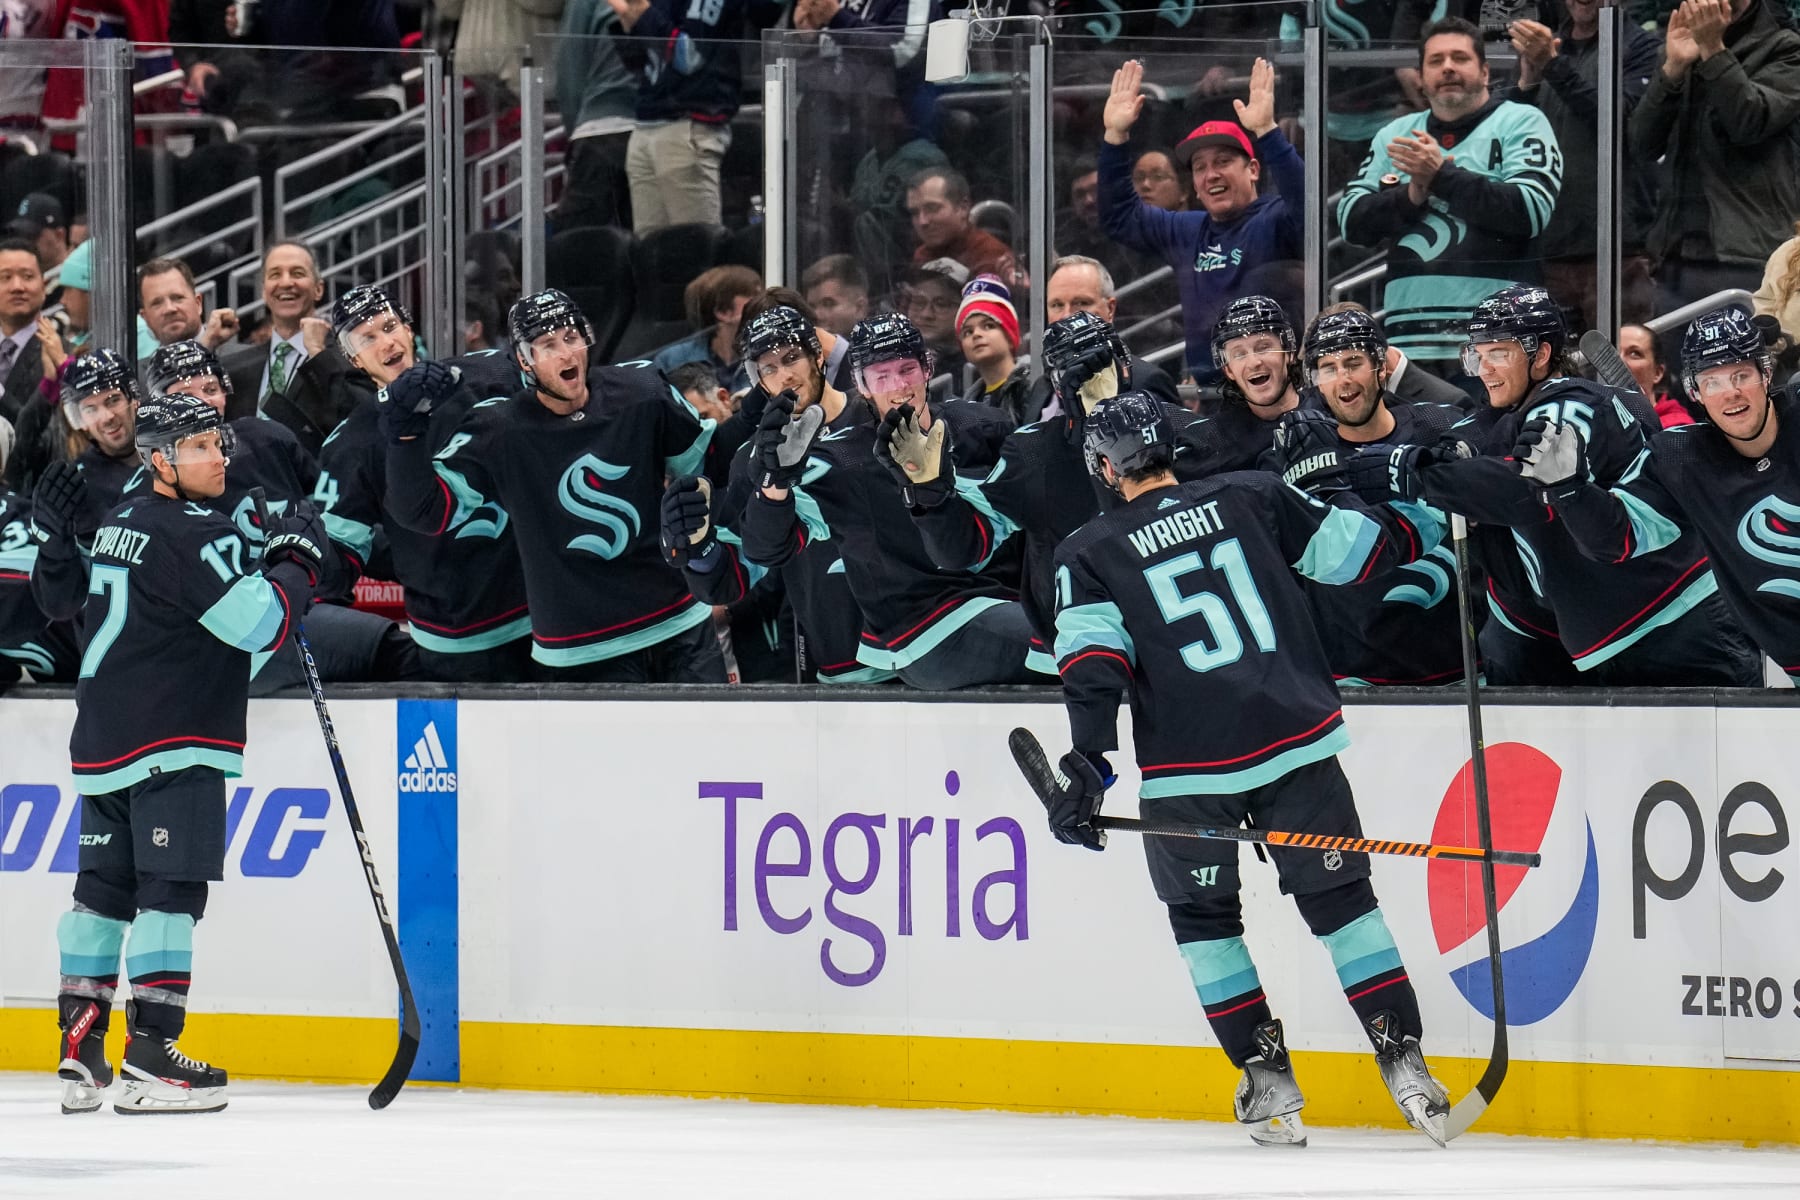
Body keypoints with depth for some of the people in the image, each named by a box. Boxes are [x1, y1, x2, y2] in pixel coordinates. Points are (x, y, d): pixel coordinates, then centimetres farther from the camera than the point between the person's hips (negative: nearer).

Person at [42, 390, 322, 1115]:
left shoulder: (122, 526, 16)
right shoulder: (193, 534, -13)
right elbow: (257, 623, -20)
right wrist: (296, 564, -3)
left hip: (104, 742, 9)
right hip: (172, 743, -9)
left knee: (104, 888, 11)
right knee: (171, 892, -9)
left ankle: (79, 1053, 12)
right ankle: (149, 1060, -13)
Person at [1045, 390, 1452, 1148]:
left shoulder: (1091, 554, 3)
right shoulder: (1249, 499, 6)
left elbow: (1093, 662, -8)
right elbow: (1353, 545, 10)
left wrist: (1088, 765, -12)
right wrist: (1419, 529, 29)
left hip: (1189, 769, -1)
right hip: (1296, 743, 2)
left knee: (1203, 915, 17)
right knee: (1341, 900, 10)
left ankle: (1267, 1075, 10)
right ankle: (1402, 1059, 1)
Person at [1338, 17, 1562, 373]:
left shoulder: (1521, 123, 4)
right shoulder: (1395, 135, 19)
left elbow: (1531, 212, -11)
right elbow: (1352, 220, 12)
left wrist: (1442, 174, -12)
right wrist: (1411, 196, -7)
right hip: (1411, 338, 5)